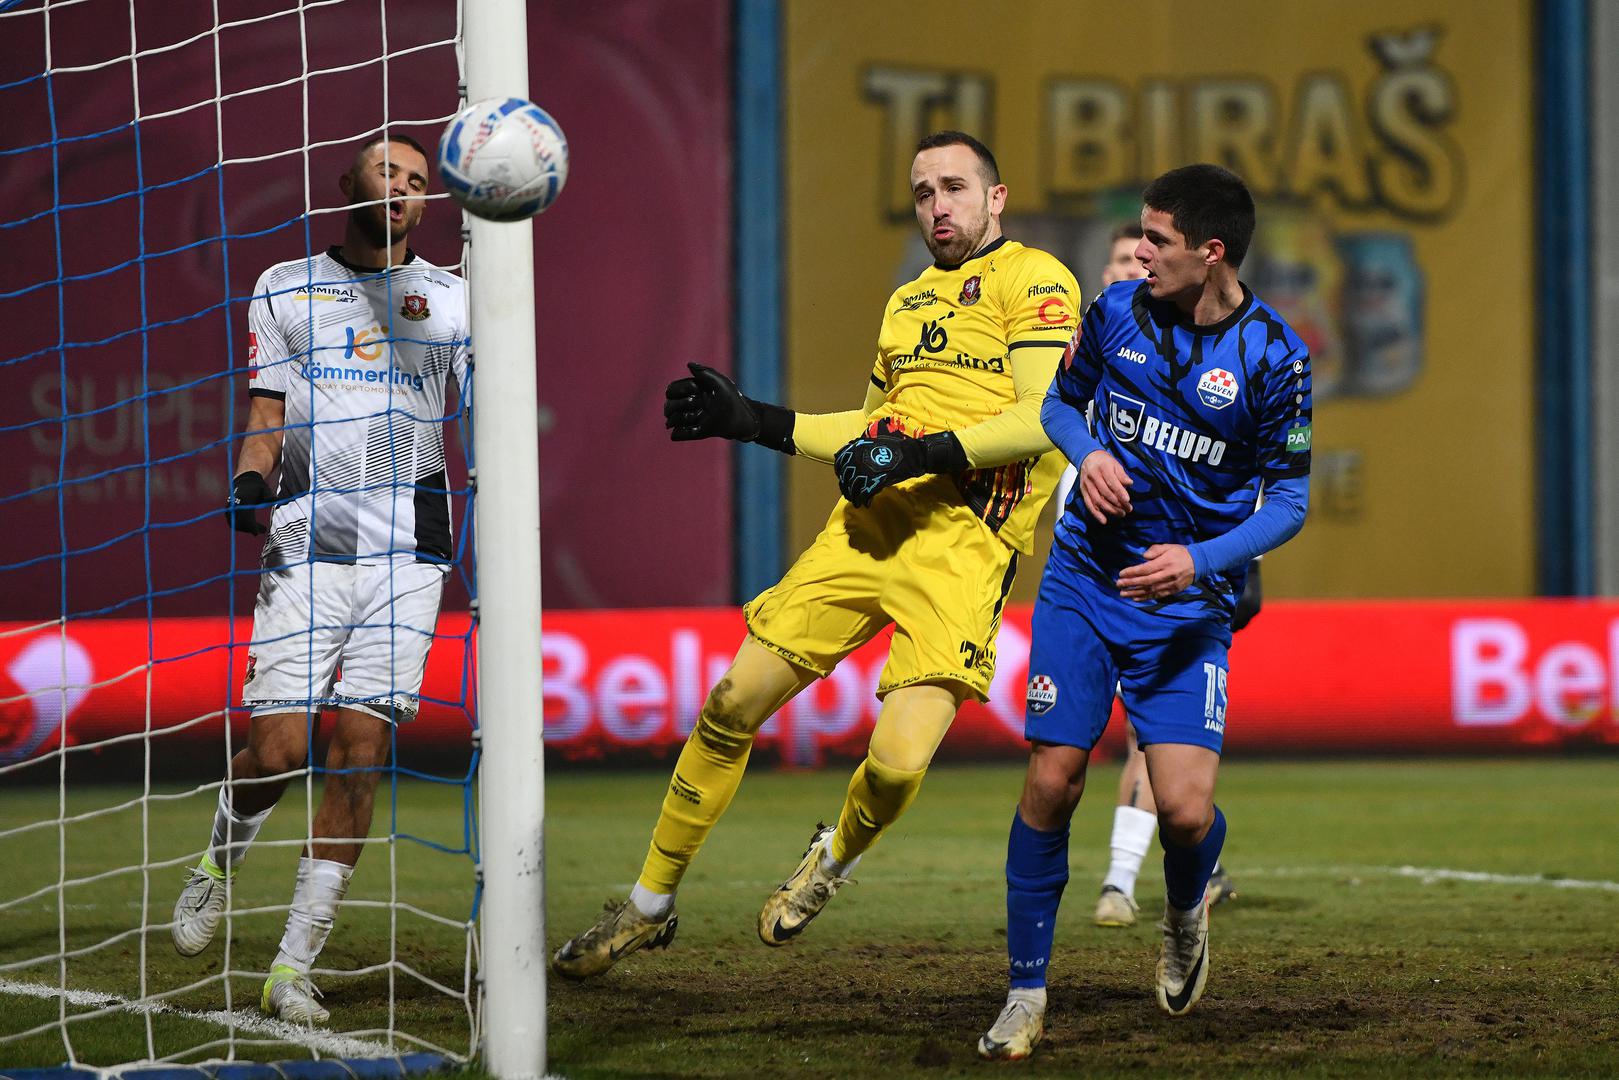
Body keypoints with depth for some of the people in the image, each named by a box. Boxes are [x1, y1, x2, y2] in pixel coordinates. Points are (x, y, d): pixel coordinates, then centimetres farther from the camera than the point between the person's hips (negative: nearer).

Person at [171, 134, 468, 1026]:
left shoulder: (450, 297, 13)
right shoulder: (285, 291, 13)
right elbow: (265, 417, 11)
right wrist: (250, 481, -8)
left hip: (407, 550, 0)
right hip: (306, 544, 0)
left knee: (362, 745, -9)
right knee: (277, 746, -10)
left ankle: (294, 967, -3)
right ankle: (220, 863, 25)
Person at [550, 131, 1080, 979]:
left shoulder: (1032, 279, 0)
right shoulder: (907, 301, 24)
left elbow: (1048, 416, -12)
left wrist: (931, 452, -18)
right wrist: (754, 421, 25)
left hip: (963, 542, -7)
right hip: (868, 524, 7)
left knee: (898, 763, -20)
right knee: (731, 708, 2)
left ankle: (836, 858, 15)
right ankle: (649, 904, 18)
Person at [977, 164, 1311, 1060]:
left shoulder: (1272, 356, -10)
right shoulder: (1118, 311, -2)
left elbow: (1290, 498, -4)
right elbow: (1060, 402, 16)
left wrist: (1201, 560, -19)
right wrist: (1088, 453, -7)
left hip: (1189, 605, -2)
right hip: (1086, 581, 2)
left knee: (1185, 812, -12)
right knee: (1051, 780, -7)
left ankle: (1183, 913, 26)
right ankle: (1026, 992, 6)